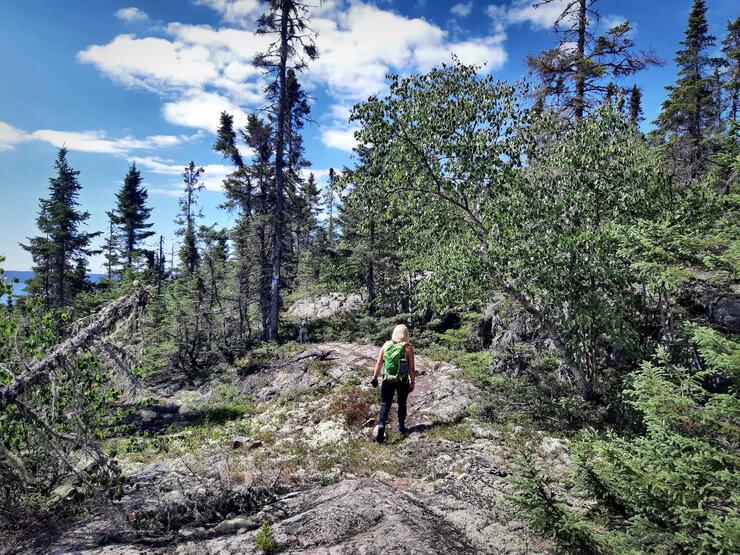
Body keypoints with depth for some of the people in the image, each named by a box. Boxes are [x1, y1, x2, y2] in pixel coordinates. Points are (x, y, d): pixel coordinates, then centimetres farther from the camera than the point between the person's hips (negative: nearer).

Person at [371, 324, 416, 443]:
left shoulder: (386, 345, -2)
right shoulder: (408, 348, -10)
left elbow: (378, 363, 0)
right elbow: (412, 368, -9)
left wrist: (375, 377, 11)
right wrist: (412, 382, 2)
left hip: (387, 380, 1)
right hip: (402, 381, -1)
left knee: (385, 404, 4)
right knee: (402, 404, 19)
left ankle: (381, 425, -17)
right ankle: (401, 426, 31)